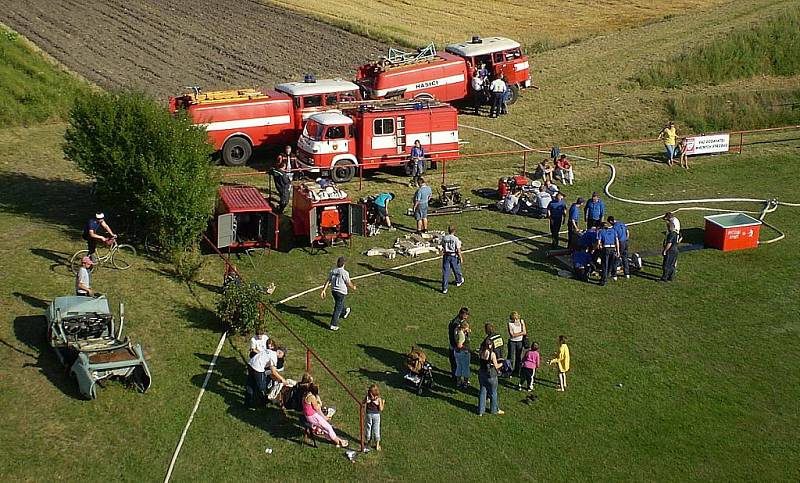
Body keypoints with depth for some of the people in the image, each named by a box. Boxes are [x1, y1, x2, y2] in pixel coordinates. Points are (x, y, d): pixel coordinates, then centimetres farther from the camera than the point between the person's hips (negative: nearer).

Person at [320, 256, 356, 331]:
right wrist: (353, 287, 10)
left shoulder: (332, 271, 0)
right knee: (338, 309, 0)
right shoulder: (345, 273, -18)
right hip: (341, 292, -6)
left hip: (333, 290, 6)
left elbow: (327, 281, 2)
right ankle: (333, 325, -1)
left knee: (339, 304, 31)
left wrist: (323, 290, 5)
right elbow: (349, 284, -11)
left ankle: (344, 312, 59)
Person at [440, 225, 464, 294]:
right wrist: (461, 257, -2)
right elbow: (458, 249, -11)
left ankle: (444, 288, 0)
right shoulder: (455, 239, -13)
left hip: (446, 256, 2)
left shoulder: (444, 238, -3)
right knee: (456, 269, 21)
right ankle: (459, 281, 45)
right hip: (454, 256, -2)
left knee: (445, 272, 2)